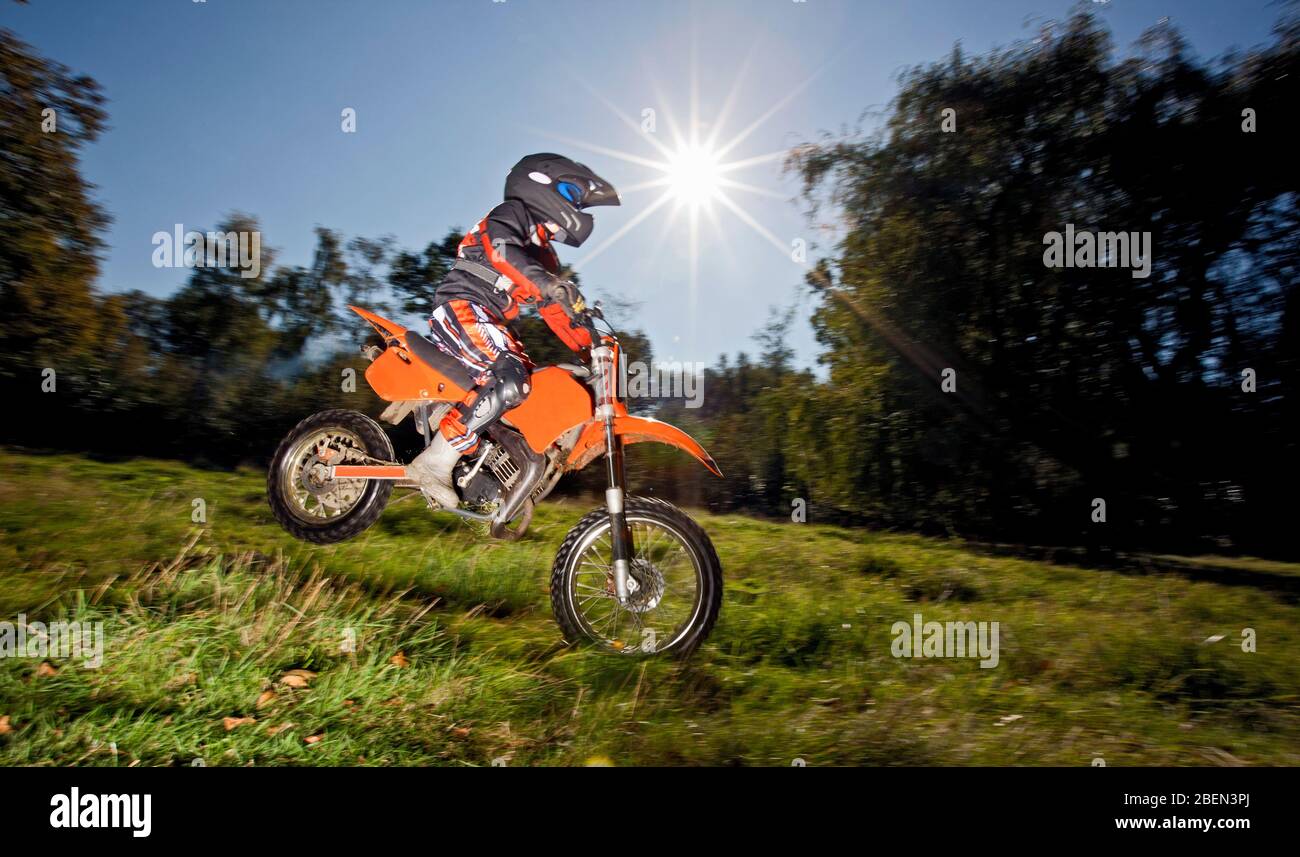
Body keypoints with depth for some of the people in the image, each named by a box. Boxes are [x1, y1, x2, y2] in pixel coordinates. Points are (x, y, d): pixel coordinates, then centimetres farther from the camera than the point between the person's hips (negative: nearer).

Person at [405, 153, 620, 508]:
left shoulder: (544, 254, 26)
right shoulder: (513, 212, 1)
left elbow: (555, 313, 23)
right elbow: (500, 248, -23)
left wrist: (593, 348, 11)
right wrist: (551, 284, -39)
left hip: (488, 324, 9)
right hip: (461, 306, -9)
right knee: (510, 380, -30)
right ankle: (434, 463, -28)